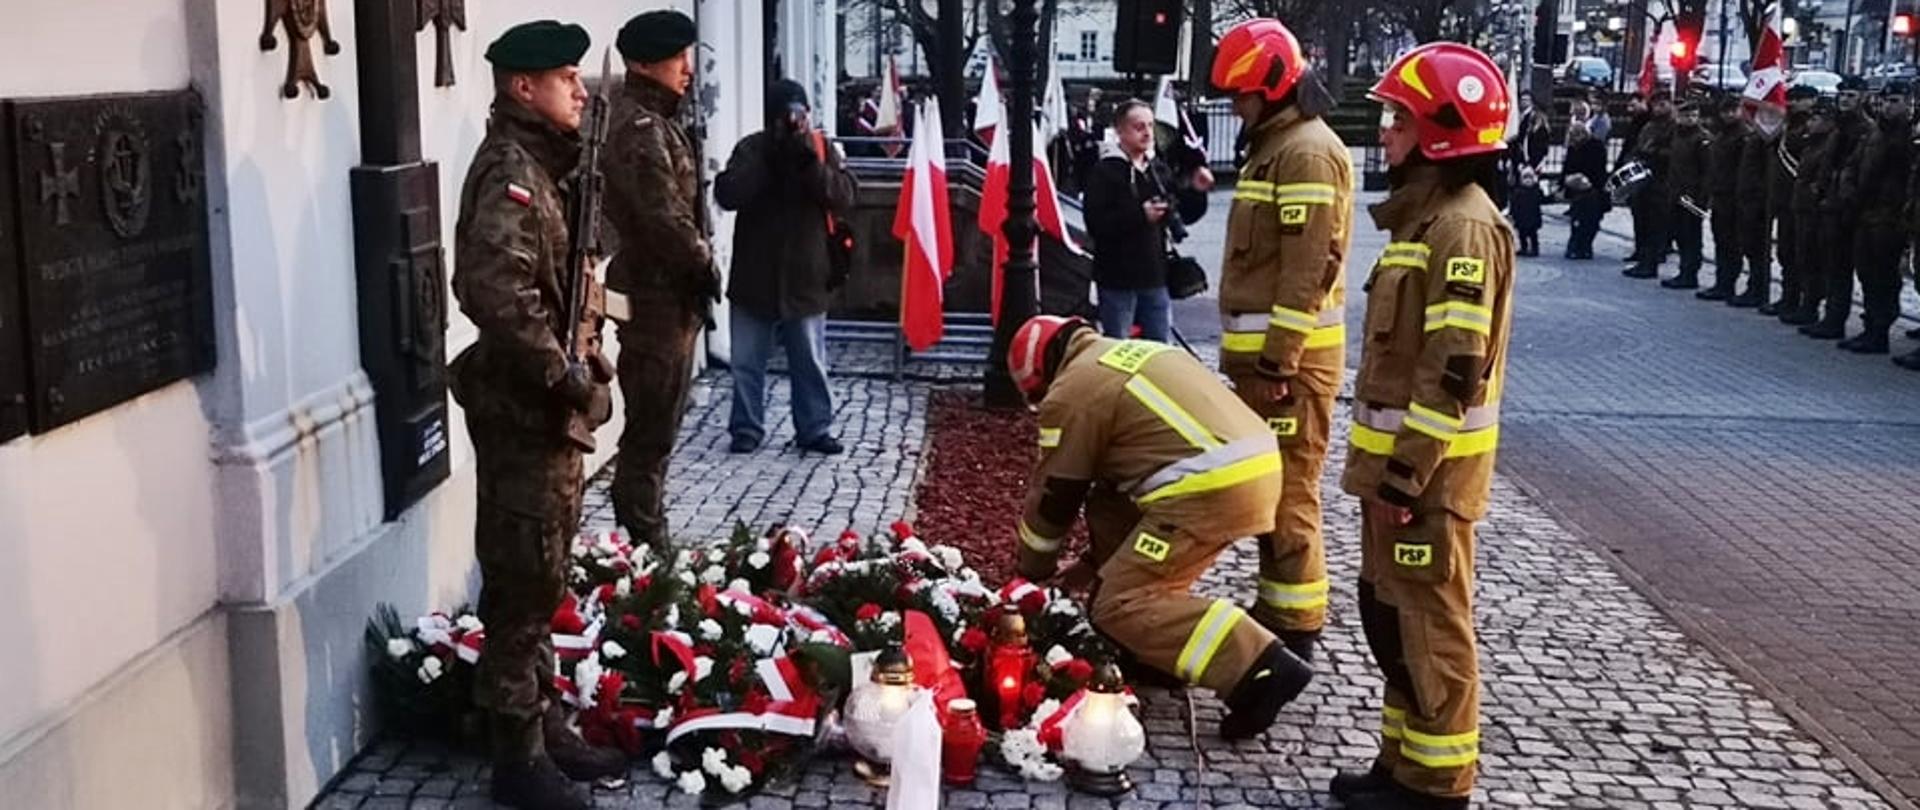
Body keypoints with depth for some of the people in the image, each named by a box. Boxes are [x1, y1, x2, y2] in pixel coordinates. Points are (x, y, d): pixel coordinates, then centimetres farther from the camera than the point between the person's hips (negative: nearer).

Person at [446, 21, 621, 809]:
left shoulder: (539, 165, 15)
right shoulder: (510, 171, -17)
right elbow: (498, 291, -31)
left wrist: (579, 367, 12)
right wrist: (561, 373, -23)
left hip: (550, 408, 10)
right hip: (525, 409, -10)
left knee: (542, 577, 18)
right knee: (524, 582, -1)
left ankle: (545, 724, 30)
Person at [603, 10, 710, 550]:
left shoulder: (655, 119, 15)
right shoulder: (638, 127, -17)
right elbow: (664, 216, -24)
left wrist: (697, 270, 5)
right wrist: (704, 265, -10)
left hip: (670, 293, 10)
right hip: (656, 297, -10)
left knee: (656, 427, 17)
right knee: (651, 432, -3)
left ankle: (644, 541, 27)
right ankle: (644, 547, 4)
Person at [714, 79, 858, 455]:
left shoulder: (822, 149, 1)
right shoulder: (751, 149, -3)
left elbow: (844, 198, -11)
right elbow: (726, 194, -16)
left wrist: (810, 163, -22)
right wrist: (766, 161, -22)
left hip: (805, 278, 1)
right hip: (754, 278, 0)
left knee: (811, 363, 9)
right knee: (747, 362, 8)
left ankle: (814, 430, 20)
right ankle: (746, 428, 20)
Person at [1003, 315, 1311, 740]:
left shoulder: (1070, 391, 2)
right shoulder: (1130, 354, 29)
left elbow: (1052, 495, 9)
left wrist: (1031, 573, 25)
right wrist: (1100, 561, 39)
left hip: (1210, 487, -10)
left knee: (1118, 607, -6)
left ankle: (1260, 669, -17)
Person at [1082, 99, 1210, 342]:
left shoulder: (1159, 169, 11)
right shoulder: (1105, 171, -8)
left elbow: (1184, 212, 16)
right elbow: (1095, 224, -18)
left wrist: (1197, 192, -3)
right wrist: (1140, 215, -24)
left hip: (1155, 275, 6)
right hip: (1118, 279, -6)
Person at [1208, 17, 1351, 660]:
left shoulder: (1308, 152, -15)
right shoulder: (1274, 145, 18)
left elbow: (1307, 272, -21)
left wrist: (1277, 362, -22)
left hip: (1291, 355, -11)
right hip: (1266, 350, 11)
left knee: (1288, 492, -6)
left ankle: (1295, 626, 1)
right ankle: (1278, 608, 28)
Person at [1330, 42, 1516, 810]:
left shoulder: (1463, 227, -18)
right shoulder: (1425, 214, 15)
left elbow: (1454, 371, -23)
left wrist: (1408, 474, -22)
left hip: (1427, 470, -10)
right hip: (1398, 460, 10)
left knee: (1428, 625, 0)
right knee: (1388, 616, 16)